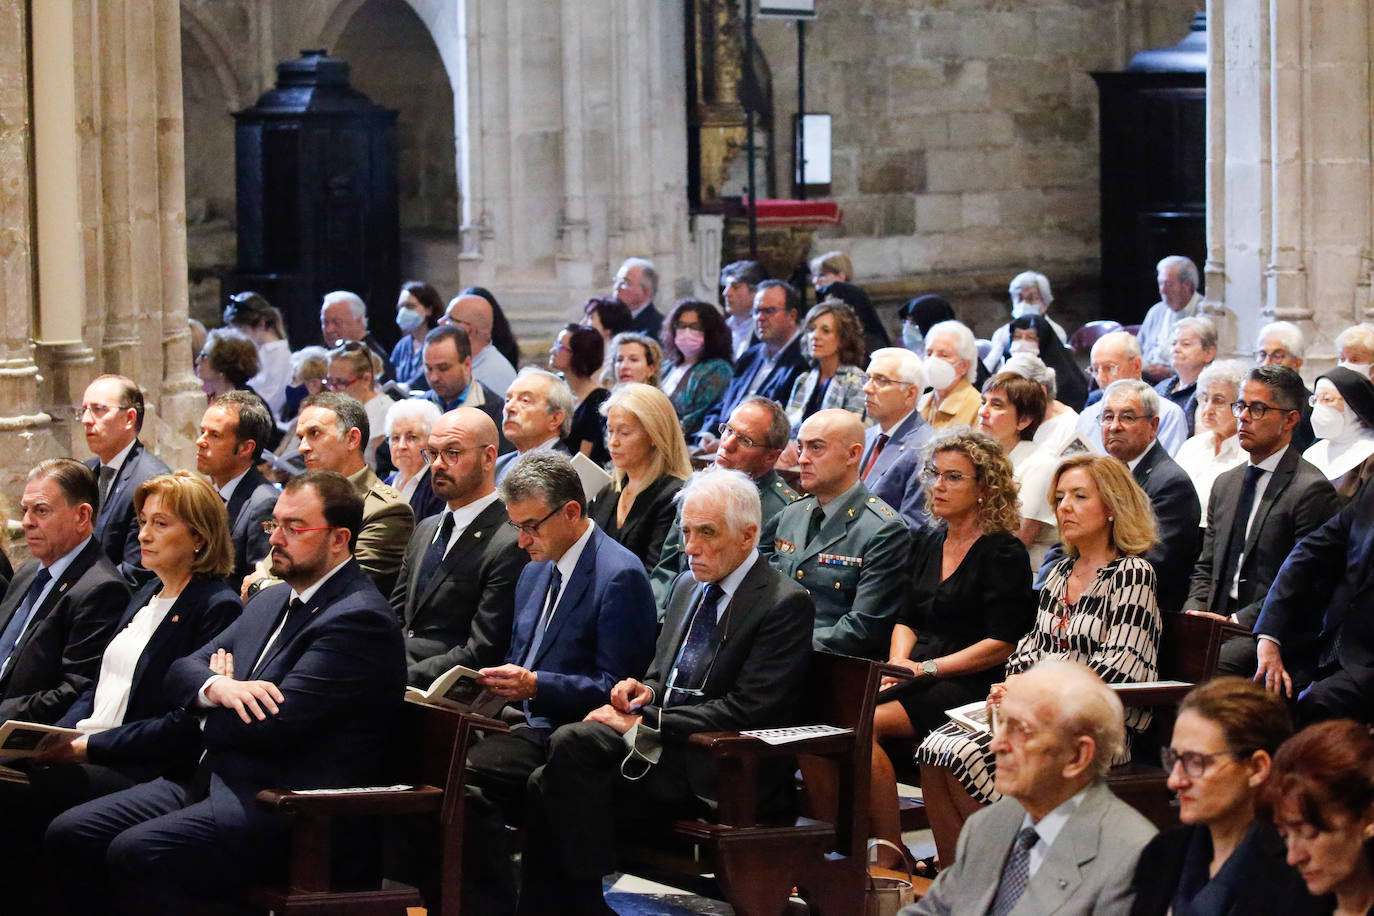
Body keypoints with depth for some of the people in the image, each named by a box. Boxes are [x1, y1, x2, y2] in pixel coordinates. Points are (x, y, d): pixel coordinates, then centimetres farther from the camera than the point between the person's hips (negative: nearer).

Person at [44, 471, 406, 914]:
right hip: (214, 778, 10)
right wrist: (219, 688, -11)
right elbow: (182, 671, 14)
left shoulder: (359, 619, -13)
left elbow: (275, 723, -20)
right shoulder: (272, 601, 18)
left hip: (287, 809, -10)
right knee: (67, 834, -4)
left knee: (136, 853, -30)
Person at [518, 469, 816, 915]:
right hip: (661, 745, 8)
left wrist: (645, 723, -15)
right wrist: (646, 691, 1)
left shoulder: (784, 603, -8)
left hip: (721, 773, -8)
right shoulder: (688, 586, 18)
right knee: (546, 782, -15)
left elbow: (746, 710, -16)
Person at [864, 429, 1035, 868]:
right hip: (919, 677, 7)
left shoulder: (1004, 553, -3)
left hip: (969, 685, -6)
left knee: (867, 724, -29)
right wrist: (897, 663, -1)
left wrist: (929, 668, -12)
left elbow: (1002, 644, -9)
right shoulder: (927, 542, 19)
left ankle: (890, 858, -21)